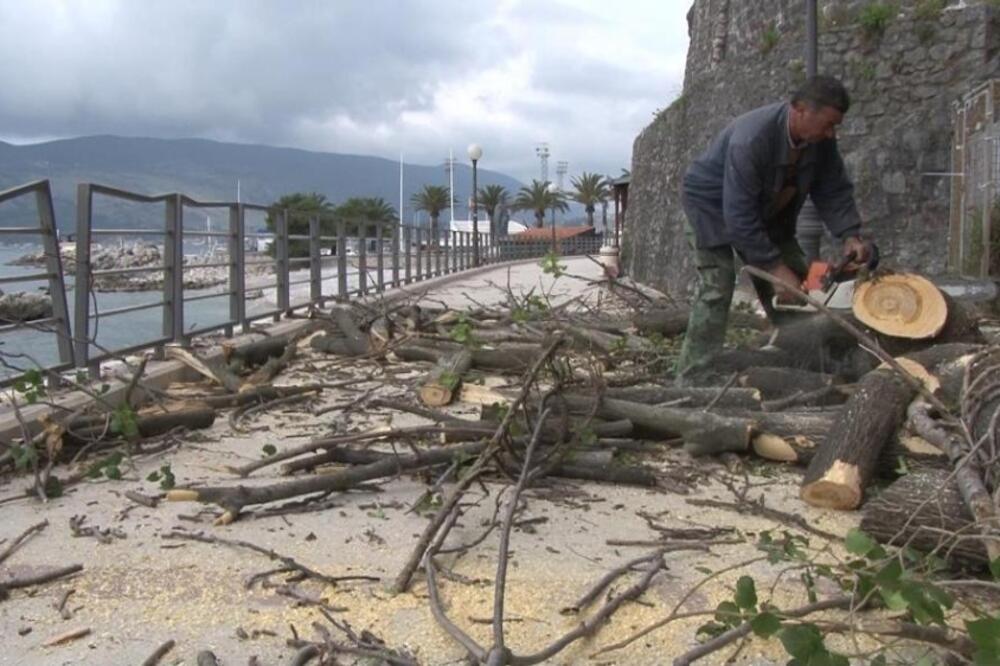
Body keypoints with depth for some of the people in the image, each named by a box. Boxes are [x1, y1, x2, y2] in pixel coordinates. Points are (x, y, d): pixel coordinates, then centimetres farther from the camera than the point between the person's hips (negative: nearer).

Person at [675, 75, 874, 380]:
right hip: (714, 206, -7)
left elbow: (834, 190, -5)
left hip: (766, 211, 7)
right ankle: (693, 378, -17)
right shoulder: (752, 139, -38)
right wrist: (776, 268, -33)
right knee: (717, 290, -19)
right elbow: (739, 216, -36)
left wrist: (850, 236, -22)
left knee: (798, 287, 1)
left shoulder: (820, 139, -16)